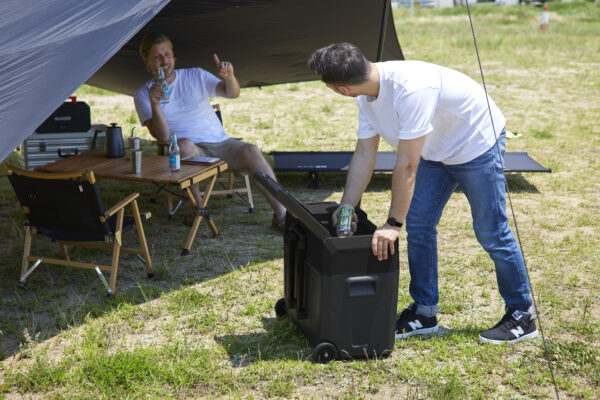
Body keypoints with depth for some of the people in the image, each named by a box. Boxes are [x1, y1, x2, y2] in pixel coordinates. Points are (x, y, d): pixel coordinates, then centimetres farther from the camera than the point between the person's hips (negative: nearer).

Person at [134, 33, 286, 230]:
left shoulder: (195, 76, 10)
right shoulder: (143, 95, 5)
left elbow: (232, 93, -3)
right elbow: (161, 136, -8)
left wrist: (229, 77, -25)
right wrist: (154, 105, -25)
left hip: (221, 143, 2)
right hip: (188, 154, -2)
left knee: (251, 151, -26)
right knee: (183, 144, -37)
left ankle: (281, 214, -23)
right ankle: (198, 207, -19)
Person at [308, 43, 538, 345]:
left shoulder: (410, 89, -39)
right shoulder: (367, 95, -11)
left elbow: (406, 166, -35)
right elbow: (364, 154, -4)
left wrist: (393, 223, -29)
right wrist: (346, 208, -6)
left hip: (477, 143, -8)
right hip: (436, 149, 8)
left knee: (490, 232, -3)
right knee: (418, 224, 3)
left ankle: (522, 315, 13)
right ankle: (424, 312, 14)